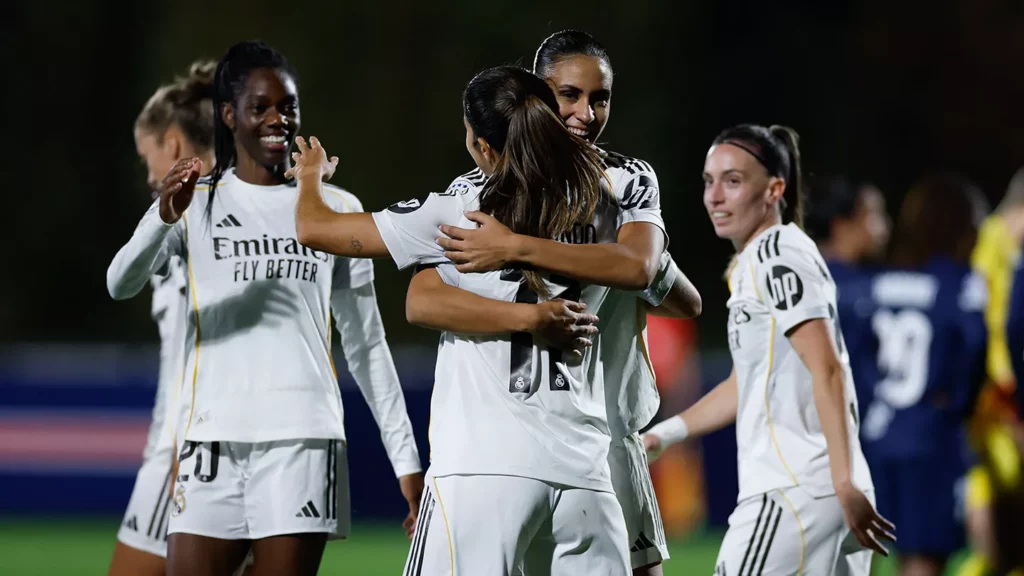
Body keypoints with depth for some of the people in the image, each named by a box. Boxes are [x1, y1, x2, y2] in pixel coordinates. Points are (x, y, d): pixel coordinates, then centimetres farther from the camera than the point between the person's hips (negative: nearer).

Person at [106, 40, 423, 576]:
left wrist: (406, 457, 9)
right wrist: (164, 219, -29)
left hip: (304, 438, 0)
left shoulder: (336, 209, 12)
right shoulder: (196, 205, 9)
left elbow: (366, 345, 14)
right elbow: (121, 284, -8)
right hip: (214, 440, 0)